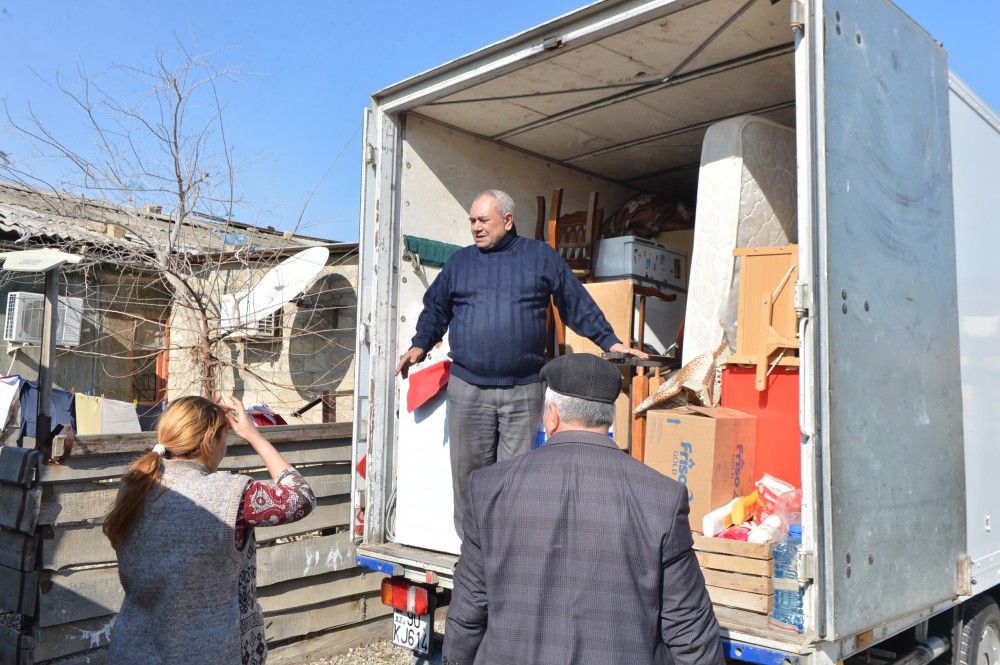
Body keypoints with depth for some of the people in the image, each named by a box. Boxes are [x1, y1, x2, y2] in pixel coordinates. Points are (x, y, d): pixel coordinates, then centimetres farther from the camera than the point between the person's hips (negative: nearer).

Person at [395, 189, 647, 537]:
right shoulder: (460, 262, 15)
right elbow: (436, 309, 23)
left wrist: (609, 341, 7)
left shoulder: (542, 257, 8)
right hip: (468, 389, 2)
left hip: (524, 391, -2)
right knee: (469, 472, 5)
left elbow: (578, 304, 11)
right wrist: (420, 344, 10)